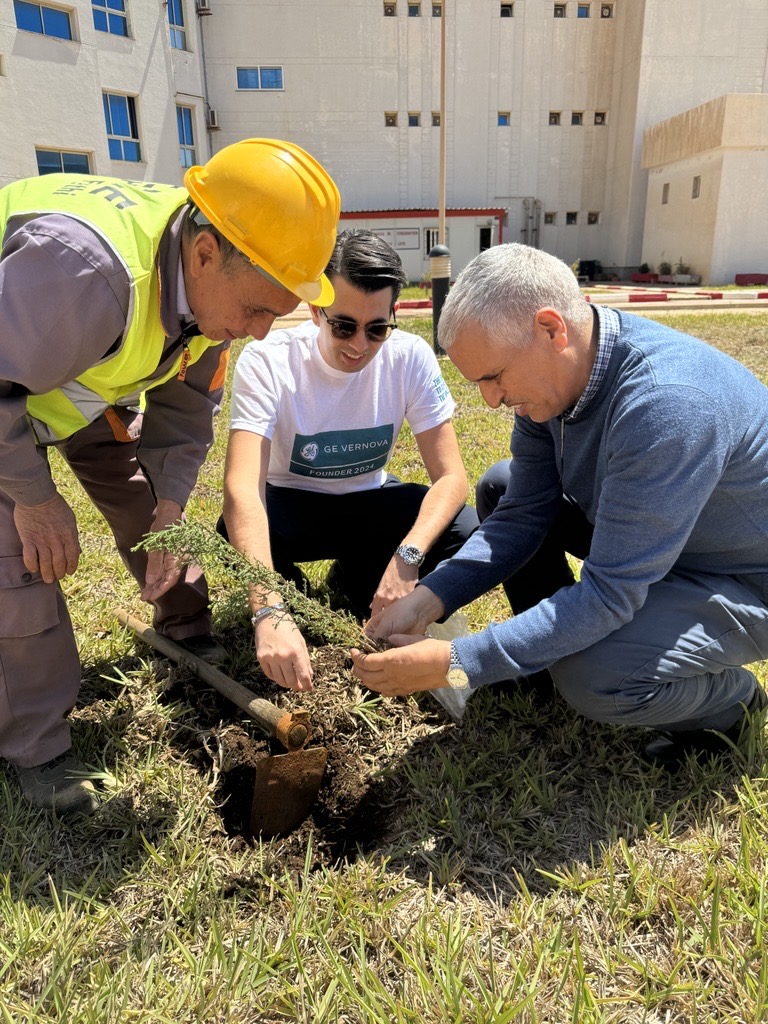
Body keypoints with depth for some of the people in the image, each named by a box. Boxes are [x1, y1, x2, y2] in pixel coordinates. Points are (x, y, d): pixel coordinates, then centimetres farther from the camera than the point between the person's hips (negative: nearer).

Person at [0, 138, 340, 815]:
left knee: (148, 506, 5)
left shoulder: (215, 280, -17)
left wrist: (169, 501, -12)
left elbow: (186, 409, -6)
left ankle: (188, 634, 30)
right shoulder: (83, 267, -44)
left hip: (90, 381, 6)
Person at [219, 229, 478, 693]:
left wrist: (408, 555, -39)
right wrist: (270, 613, -50)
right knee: (237, 533, -35)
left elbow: (451, 476, -20)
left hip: (368, 502, 2)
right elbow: (242, 489, -37)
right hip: (289, 504, -2)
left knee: (463, 529, -24)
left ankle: (356, 582, 5)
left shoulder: (411, 357, -19)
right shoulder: (267, 361, -26)